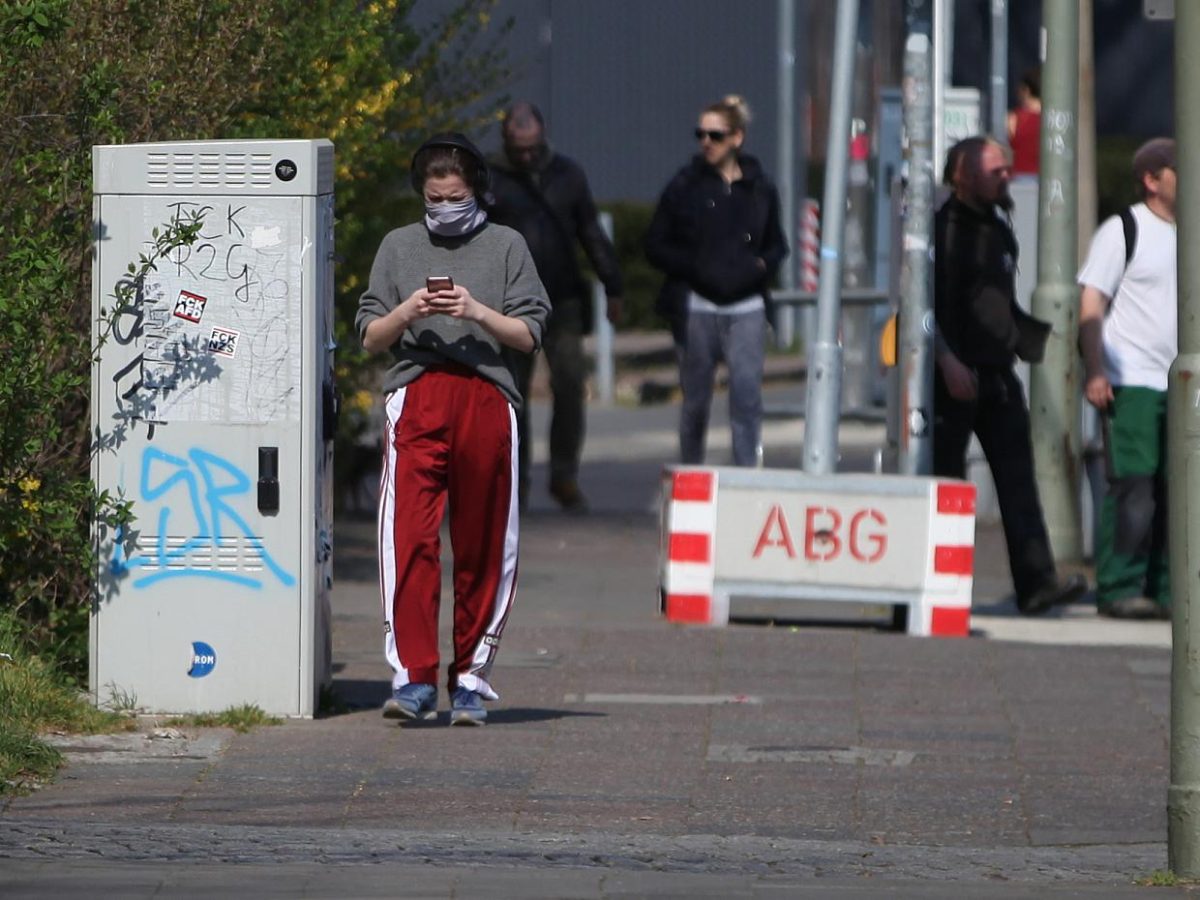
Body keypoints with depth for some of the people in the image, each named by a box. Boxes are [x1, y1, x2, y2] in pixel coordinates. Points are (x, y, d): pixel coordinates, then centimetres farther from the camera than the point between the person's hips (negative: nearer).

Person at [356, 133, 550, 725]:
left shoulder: (505, 246, 14)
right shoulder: (399, 247, 17)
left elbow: (529, 334, 8)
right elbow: (370, 337, 16)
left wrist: (476, 311, -8)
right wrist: (407, 312, -4)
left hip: (487, 398, 0)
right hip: (415, 396, 0)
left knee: (483, 545, 2)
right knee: (409, 536, -14)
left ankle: (471, 677, 10)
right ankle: (413, 677, -18)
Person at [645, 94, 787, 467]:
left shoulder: (760, 188, 7)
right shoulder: (685, 186, 1)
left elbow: (776, 244, 18)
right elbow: (656, 246, 3)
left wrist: (762, 265, -4)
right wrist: (694, 268, -11)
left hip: (746, 307, 1)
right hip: (697, 307, -1)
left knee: (747, 393, -10)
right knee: (695, 399, 7)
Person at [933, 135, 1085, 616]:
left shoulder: (998, 228, 16)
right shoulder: (941, 229, -9)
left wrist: (1038, 339, 18)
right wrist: (948, 361, -21)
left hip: (998, 375, 7)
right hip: (954, 376, -7)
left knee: (1017, 477, -3)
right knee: (945, 481, 0)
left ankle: (1036, 581, -10)